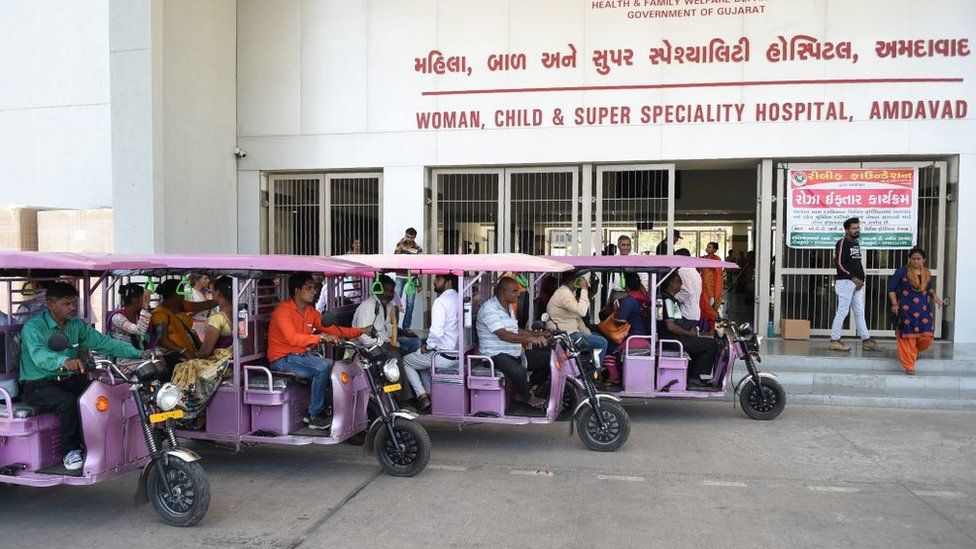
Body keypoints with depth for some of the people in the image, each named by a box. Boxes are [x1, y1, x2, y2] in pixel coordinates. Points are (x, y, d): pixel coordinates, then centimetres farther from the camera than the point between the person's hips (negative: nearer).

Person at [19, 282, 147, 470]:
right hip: (39, 384, -6)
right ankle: (71, 450, -12)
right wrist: (64, 361, -57)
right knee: (68, 402, -33)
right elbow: (39, 355, -34)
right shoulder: (33, 327, -14)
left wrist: (138, 354, -14)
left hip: (69, 379, 6)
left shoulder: (77, 325, 7)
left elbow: (103, 342, 1)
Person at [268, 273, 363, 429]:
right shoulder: (283, 310, -16)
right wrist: (321, 337, -41)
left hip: (302, 355, 8)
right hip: (283, 359, -8)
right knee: (324, 367, -27)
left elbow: (333, 330, 6)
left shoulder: (310, 311, 9)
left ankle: (323, 409, 6)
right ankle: (315, 417, -14)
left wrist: (361, 331, -4)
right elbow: (293, 338, -31)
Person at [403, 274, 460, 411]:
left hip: (443, 356, -8)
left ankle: (423, 397, 7)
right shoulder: (459, 299, 7)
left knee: (406, 361, 12)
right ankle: (431, 395, 29)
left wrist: (428, 346, -11)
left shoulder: (440, 302, -20)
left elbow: (436, 332, -28)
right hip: (458, 353, 8)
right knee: (422, 360, 32)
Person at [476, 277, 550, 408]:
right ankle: (528, 398, -3)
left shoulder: (509, 307, 15)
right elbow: (503, 335, -28)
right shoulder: (489, 308, -17)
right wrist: (530, 339, -34)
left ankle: (522, 392, 13)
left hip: (515, 353, 10)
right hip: (496, 355, -9)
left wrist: (538, 334, 11)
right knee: (519, 371, -36)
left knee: (547, 359, 4)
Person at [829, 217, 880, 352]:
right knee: (842, 312, -6)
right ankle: (834, 340, -1)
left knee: (859, 312, 10)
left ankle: (866, 340, 14)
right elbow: (839, 264, -16)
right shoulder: (842, 243, -9)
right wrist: (853, 278, -17)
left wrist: (861, 279, 7)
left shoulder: (856, 243, 17)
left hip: (857, 283, 9)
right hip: (845, 282, -9)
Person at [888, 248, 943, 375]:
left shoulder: (927, 274, 9)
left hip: (923, 310, 4)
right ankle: (909, 366, 7)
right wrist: (894, 304, -9)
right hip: (906, 310, -4)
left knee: (926, 337, -2)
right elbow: (891, 287, -2)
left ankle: (915, 352, 32)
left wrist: (934, 296, 5)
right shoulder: (902, 272, -5)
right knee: (908, 338, -2)